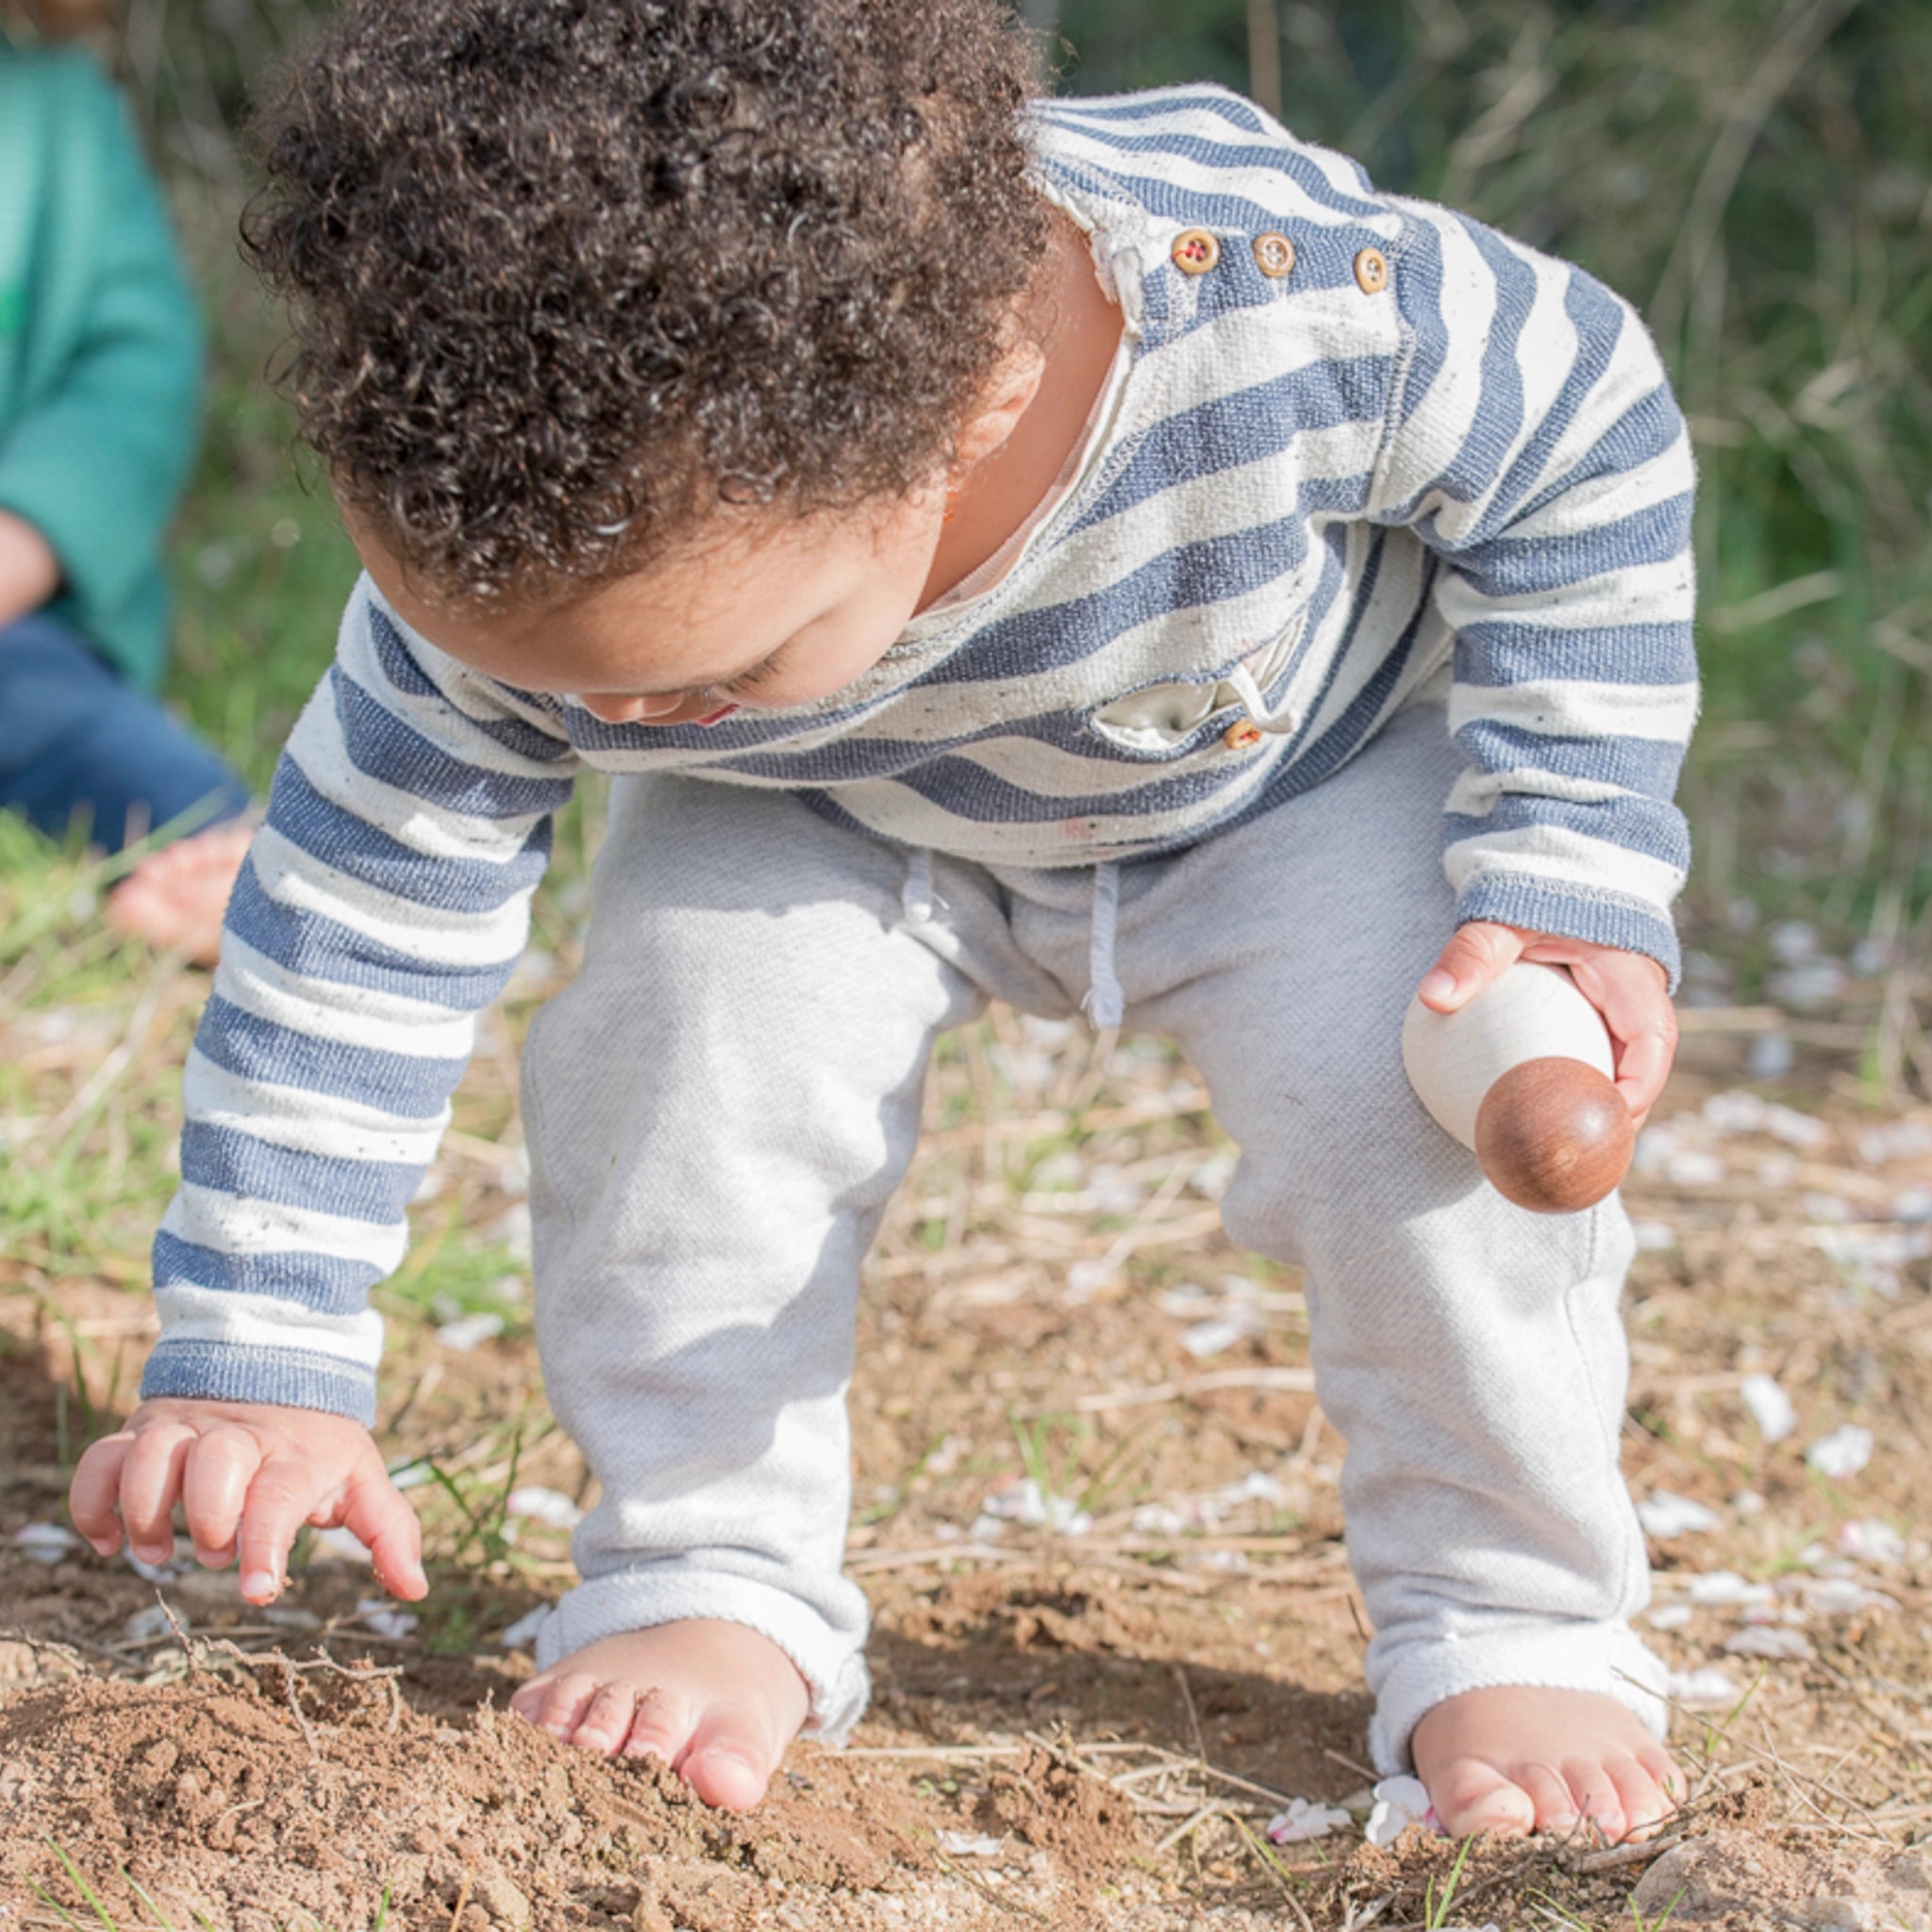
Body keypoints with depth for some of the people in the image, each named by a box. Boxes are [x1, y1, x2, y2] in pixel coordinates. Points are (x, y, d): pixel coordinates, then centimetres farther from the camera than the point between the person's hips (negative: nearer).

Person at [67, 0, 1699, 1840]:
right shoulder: (524, 556, -35)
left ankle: (1512, 1617, 1)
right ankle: (716, 1582, -3)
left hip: (1305, 761, -1)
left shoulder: (1287, 299, -43)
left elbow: (1584, 434, -22)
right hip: (841, 832, 2)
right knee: (683, 1039, -24)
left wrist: (1571, 875, -25)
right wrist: (255, 1360, -23)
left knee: (1428, 1109, -23)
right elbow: (354, 913, -23)